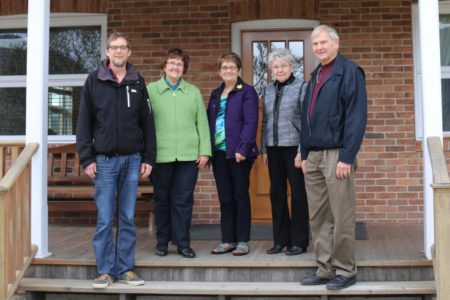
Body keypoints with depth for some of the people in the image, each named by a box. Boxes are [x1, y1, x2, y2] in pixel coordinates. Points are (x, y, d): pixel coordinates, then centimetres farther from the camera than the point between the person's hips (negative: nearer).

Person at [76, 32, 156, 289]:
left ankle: (126, 269, 17)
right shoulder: (94, 81, 1)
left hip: (132, 160, 2)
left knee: (128, 218, 7)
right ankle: (106, 270, 12)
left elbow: (147, 123, 8)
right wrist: (87, 159, -6)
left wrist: (148, 158, 3)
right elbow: (84, 122, 0)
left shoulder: (138, 82, 7)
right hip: (104, 160, -2)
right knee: (105, 219, 1)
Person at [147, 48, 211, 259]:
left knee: (183, 200, 2)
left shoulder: (193, 92, 12)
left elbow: (202, 123, 9)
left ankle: (182, 243, 11)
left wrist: (205, 151, 2)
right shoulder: (151, 90, 6)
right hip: (160, 154, -1)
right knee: (162, 199, 7)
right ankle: (162, 242, 20)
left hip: (188, 155, 1)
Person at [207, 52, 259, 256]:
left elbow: (251, 122, -11)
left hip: (238, 153, -5)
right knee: (224, 198, 9)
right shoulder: (215, 94, 17)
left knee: (240, 197, 2)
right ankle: (227, 240, 16)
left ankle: (242, 241, 10)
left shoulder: (247, 92, -2)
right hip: (218, 152, 5)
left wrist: (242, 149, -19)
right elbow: (209, 122, 14)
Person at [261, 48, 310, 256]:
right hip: (274, 148, 5)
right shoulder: (268, 90, 12)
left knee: (298, 194, 2)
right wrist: (264, 149, 10)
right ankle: (280, 239, 18)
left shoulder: (302, 87, -4)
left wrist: (302, 150, -14)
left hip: (294, 147, -5)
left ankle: (298, 241, 12)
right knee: (276, 194, 8)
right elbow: (265, 122, 14)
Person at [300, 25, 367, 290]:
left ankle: (345, 270, 10)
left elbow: (357, 116, -13)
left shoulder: (349, 71, -5)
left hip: (337, 155, -7)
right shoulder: (316, 75, 18)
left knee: (341, 218, -1)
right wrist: (305, 154, 14)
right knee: (318, 217, 9)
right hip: (314, 156, 7)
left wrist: (347, 157, -18)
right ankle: (325, 269, 18)